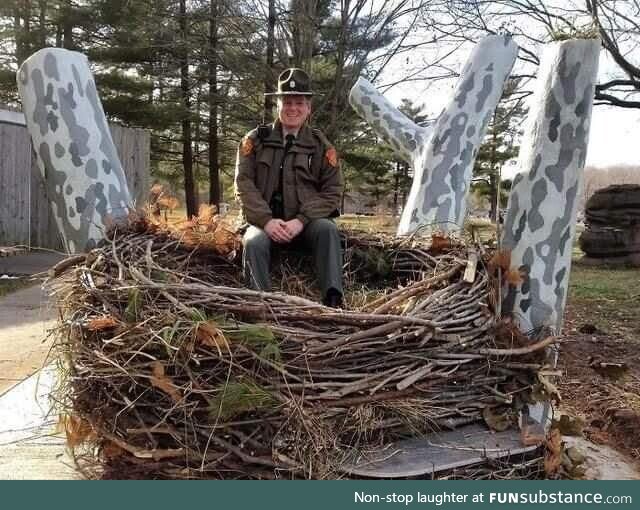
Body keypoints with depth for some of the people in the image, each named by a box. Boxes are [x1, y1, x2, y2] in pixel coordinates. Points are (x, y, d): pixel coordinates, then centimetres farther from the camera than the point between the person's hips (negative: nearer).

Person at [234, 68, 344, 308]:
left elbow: (332, 191, 1)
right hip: (266, 222, 0)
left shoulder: (321, 145, 8)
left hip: (306, 224, 0)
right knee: (253, 242, -32)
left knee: (327, 228, -31)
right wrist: (266, 220, -17)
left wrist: (301, 220, -16)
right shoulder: (256, 139, 8)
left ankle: (333, 302, -34)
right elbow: (244, 184, 0)